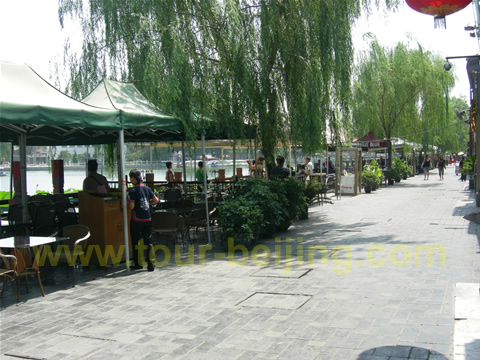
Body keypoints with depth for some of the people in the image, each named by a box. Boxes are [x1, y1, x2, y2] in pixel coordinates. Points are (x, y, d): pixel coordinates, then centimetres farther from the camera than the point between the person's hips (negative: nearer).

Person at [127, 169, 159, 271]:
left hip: (136, 220, -4)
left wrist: (127, 205, 4)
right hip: (147, 219, 5)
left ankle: (138, 264, 16)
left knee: (135, 242, 10)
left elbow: (131, 206, -16)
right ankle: (150, 264, 6)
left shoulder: (132, 191, -11)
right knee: (148, 241, 8)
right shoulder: (147, 188, 5)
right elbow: (156, 200, 8)